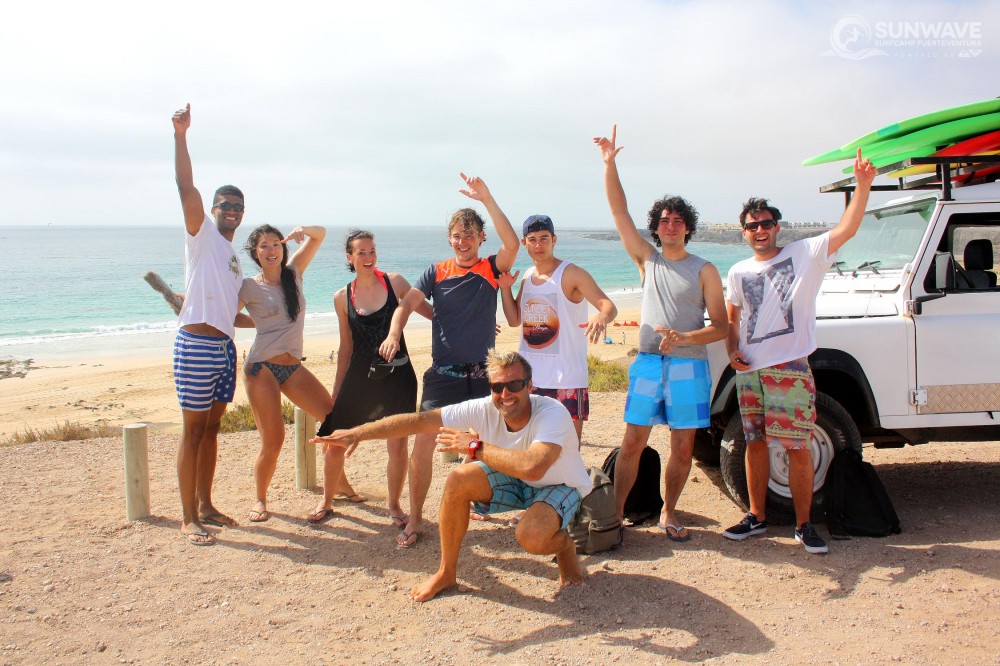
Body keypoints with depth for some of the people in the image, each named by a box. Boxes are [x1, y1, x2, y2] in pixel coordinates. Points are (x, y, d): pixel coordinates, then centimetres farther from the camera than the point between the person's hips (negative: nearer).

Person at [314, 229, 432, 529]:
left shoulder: (394, 282, -1)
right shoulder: (342, 297, 3)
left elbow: (427, 310, 7)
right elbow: (346, 347, 10)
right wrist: (335, 390, 12)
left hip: (397, 375, -1)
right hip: (359, 377, 1)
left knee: (397, 445, 2)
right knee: (335, 443, 1)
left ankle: (394, 506, 23)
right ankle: (326, 502, 24)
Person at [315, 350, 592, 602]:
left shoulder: (553, 414, -34)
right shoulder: (485, 409, -20)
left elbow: (532, 467, -51)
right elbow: (420, 420, -22)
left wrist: (475, 446, -39)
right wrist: (357, 433, -30)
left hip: (561, 487, -5)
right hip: (515, 481, 5)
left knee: (531, 535, -35)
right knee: (459, 480, -19)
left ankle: (563, 545, 5)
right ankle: (447, 573, 0)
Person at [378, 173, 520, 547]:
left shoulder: (491, 270, 2)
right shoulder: (437, 272, 5)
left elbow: (512, 243, -17)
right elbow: (408, 303, -6)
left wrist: (486, 198, -20)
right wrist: (394, 333, -26)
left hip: (482, 375, 0)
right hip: (443, 374, 0)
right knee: (423, 443, -8)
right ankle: (414, 520, 2)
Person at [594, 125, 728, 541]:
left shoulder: (704, 271, 3)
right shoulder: (647, 260, 8)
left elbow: (720, 328, -2)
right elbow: (619, 212, 2)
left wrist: (683, 337, -19)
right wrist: (609, 164, -6)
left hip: (689, 366, -1)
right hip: (648, 363, 1)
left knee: (682, 448, 5)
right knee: (633, 444, 0)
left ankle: (668, 514, 20)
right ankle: (615, 512, 7)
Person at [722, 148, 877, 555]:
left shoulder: (805, 254, 0)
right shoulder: (738, 273, 11)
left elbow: (846, 229, -11)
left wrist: (862, 185, -22)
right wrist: (732, 351, 1)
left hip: (791, 369, -4)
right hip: (748, 371, 4)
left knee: (797, 448, -2)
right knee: (755, 443, 11)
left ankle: (803, 525, 10)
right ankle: (757, 517, 23)